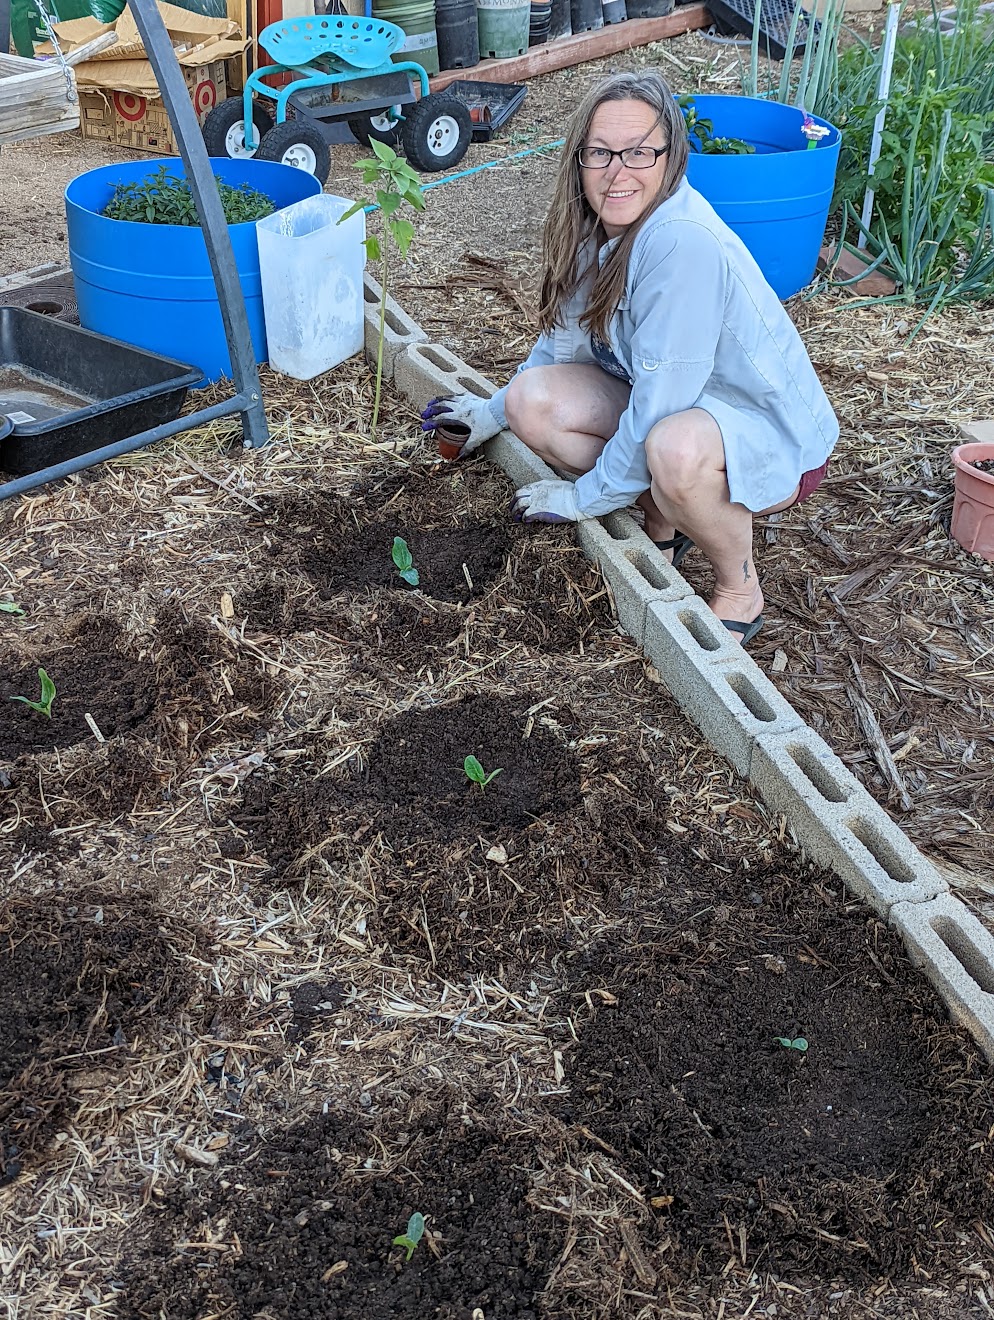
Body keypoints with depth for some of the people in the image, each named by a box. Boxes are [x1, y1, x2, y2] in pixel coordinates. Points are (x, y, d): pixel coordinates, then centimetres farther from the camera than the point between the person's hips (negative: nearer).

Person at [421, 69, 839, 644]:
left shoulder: (682, 240, -30)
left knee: (675, 450, -41)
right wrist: (495, 412, 25)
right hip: (676, 408, 8)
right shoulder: (601, 226, -3)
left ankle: (740, 589, -10)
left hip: (776, 441, -8)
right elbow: (568, 333, 16)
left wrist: (586, 497, -16)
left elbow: (660, 403, -29)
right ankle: (665, 522, 8)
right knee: (532, 400, -9)